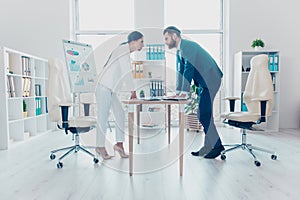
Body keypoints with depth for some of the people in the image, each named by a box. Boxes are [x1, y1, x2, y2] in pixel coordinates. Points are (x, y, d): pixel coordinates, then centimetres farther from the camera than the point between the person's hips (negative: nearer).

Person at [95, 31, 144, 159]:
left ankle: (119, 144, 12)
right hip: (104, 87, -10)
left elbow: (126, 75, 17)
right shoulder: (123, 50, -12)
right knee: (103, 116, -2)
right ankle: (100, 147, 10)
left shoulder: (126, 52, 17)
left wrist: (132, 92, 14)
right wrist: (133, 92, -15)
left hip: (111, 90, 10)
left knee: (120, 114, 6)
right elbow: (126, 73, -19)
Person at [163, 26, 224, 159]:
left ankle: (216, 146, 3)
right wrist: (178, 91, 8)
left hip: (210, 80, -9)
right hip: (203, 82, 10)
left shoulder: (188, 46, -16)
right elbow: (180, 71, 15)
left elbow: (189, 68, -22)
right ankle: (209, 146, 19)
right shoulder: (179, 51, 13)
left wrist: (185, 92, -22)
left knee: (204, 114, -10)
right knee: (203, 114, 9)